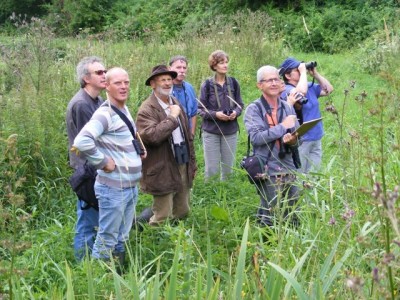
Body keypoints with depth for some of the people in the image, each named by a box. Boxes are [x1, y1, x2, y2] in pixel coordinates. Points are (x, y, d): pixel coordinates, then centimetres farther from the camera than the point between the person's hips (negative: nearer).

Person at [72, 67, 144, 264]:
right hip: (113, 188, -9)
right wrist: (103, 162, -22)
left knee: (122, 239, 18)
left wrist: (139, 149, 12)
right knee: (107, 240, 1)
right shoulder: (105, 114, -18)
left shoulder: (125, 110, 12)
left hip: (131, 186, 9)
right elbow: (81, 141, -32)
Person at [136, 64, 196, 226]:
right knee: (162, 218, -2)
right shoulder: (147, 109, -13)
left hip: (183, 165, 8)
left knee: (182, 212, 17)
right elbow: (152, 136, -29)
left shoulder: (176, 103, 13)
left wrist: (192, 162, 18)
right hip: (164, 171, -8)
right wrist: (172, 117, -19)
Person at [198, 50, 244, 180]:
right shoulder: (207, 85, -4)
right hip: (211, 131, -3)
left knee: (228, 168, 11)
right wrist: (215, 114, -18)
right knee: (212, 169, 0)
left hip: (230, 131, 3)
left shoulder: (233, 83, 2)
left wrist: (236, 112, -12)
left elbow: (240, 104, 10)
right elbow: (201, 109, -2)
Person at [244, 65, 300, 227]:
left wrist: (293, 140, -12)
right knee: (270, 218, 2)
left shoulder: (288, 107, 10)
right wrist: (283, 126, -17)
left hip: (289, 169, 5)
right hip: (268, 171, -5)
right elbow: (256, 137, -19)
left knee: (292, 216, 12)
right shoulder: (254, 109, -5)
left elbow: (297, 137, 12)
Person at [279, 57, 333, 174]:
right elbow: (301, 92, -34)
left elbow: (329, 89, 16)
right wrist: (303, 72, -19)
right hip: (299, 140, -8)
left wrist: (315, 74, 5)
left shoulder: (309, 86, 10)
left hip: (316, 139, 8)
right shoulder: (287, 90, -14)